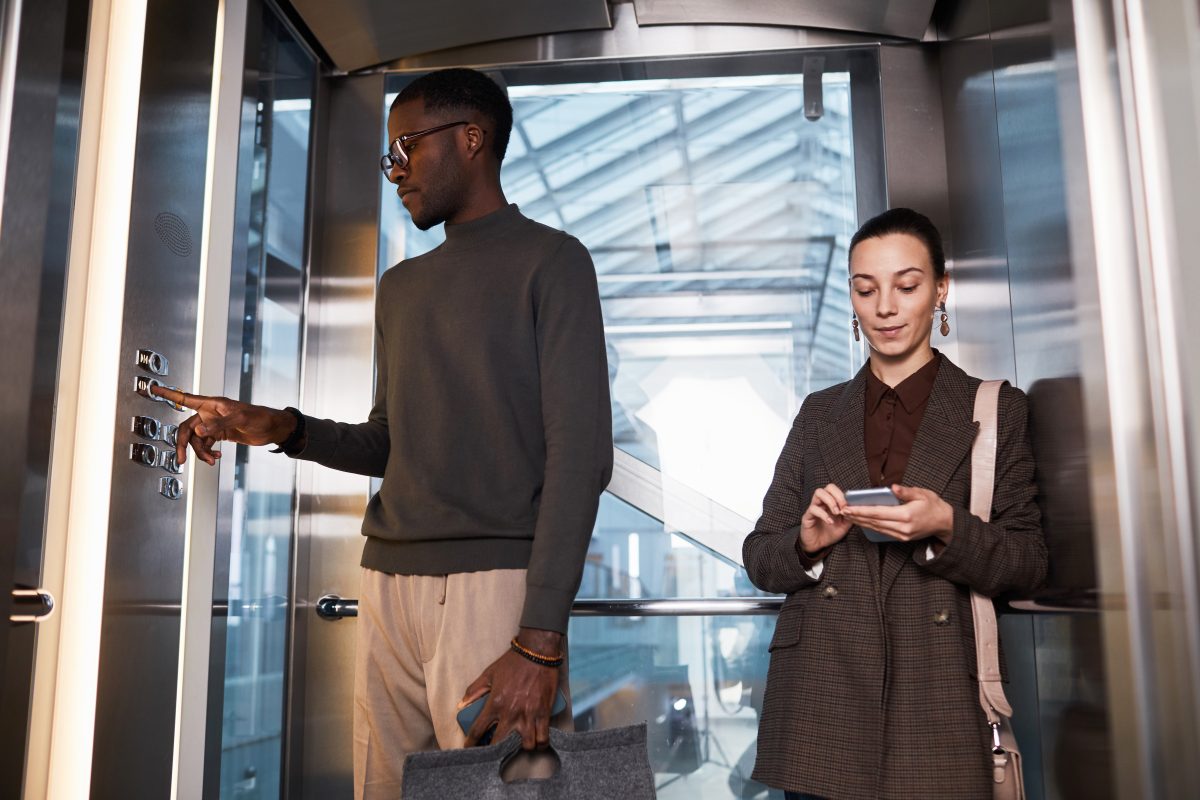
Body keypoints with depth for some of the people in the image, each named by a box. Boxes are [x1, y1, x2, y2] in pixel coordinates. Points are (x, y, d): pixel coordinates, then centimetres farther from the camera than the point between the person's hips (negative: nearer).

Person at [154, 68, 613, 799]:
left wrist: (540, 641, -18)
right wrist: (283, 429, 6)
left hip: (493, 582, -6)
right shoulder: (400, 288, 20)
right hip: (388, 583, 6)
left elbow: (581, 453, -10)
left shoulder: (550, 261, -1)